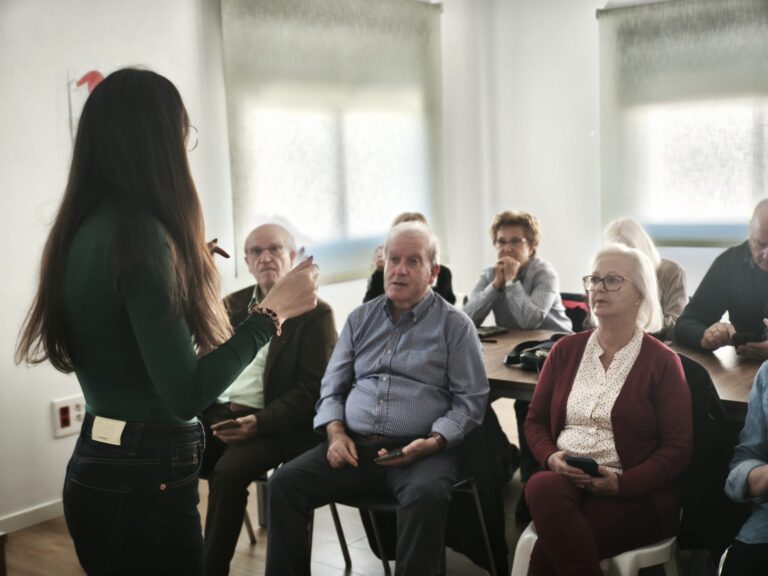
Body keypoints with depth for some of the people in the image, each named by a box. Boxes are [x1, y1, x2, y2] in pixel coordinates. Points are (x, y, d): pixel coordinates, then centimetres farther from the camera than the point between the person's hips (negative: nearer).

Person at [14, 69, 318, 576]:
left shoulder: (85, 230, 6)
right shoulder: (139, 233, -20)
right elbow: (186, 392, -24)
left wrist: (184, 268, 27)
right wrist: (270, 312, -15)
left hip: (102, 469, 9)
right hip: (143, 481, -9)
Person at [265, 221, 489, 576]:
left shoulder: (455, 325, 4)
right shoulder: (361, 318, 16)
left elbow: (470, 401, 0)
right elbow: (332, 386, 17)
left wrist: (433, 442, -16)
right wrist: (335, 432, -2)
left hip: (419, 450, -3)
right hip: (354, 444, 4)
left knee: (427, 496, -36)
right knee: (284, 483, -16)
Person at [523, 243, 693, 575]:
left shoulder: (662, 362, -1)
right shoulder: (566, 350, 12)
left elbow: (678, 448, -5)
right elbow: (535, 420, 14)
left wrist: (621, 483, -18)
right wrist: (551, 457, -9)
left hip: (634, 496, -4)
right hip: (562, 480, 4)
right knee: (542, 487, -34)